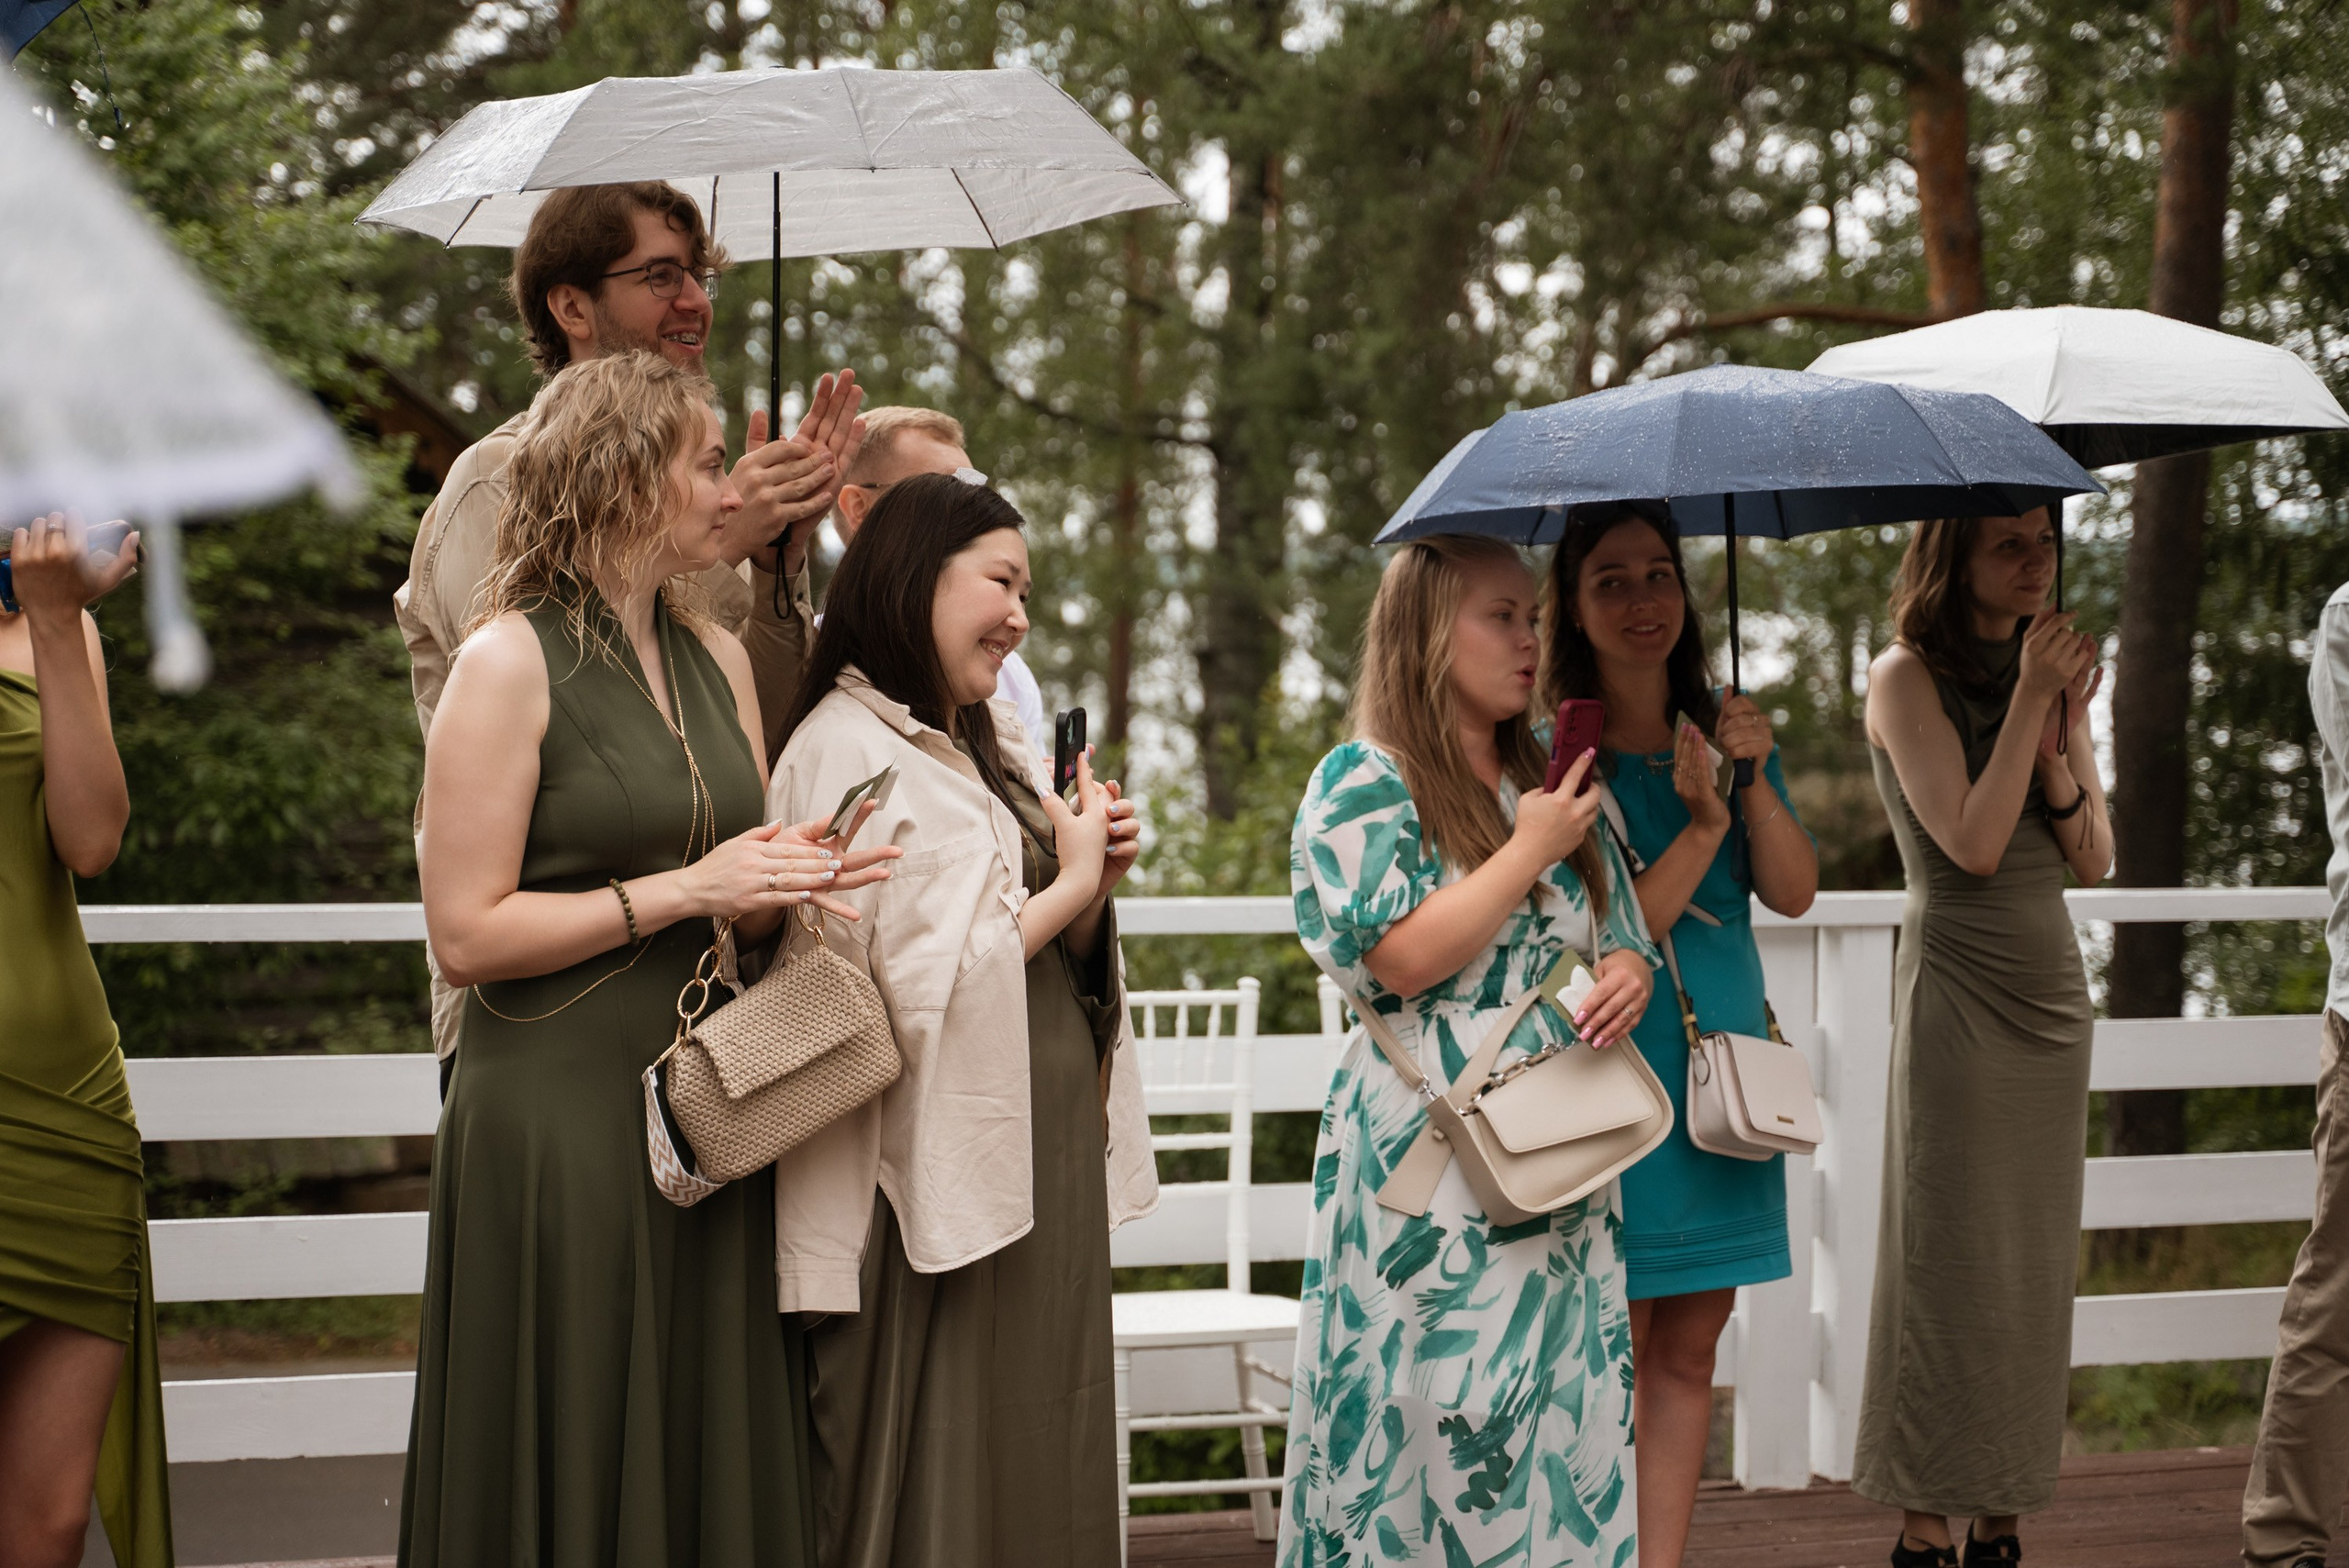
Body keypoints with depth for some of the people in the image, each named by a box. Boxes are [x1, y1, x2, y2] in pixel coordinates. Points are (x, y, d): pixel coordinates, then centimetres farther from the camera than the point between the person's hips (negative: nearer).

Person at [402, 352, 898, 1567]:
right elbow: (465, 932, -13)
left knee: (713, 1465, 8)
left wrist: (789, 880, -2)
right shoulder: (510, 664, -8)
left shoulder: (719, 661, 13)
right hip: (561, 1128, -6)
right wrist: (681, 891, -15)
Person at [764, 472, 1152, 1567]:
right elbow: (920, 987, -21)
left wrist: (1093, 889, -1)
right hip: (935, 1179, -9)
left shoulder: (982, 749, 16)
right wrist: (1071, 883, -10)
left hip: (1040, 1167, 9)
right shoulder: (849, 750, -12)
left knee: (1039, 1479, 11)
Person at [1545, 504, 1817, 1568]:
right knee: (1609, 1351, -4)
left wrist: (1755, 780, -13)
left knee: (1689, 1351, 7)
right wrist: (1701, 825, -21)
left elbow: (1794, 893, -1)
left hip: (1725, 1066, 6)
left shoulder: (1724, 730, 10)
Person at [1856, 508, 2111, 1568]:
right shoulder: (1906, 677, -5)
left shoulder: (2053, 669, 13)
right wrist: (2026, 701, -15)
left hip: (2053, 987, 6)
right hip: (1956, 985, -6)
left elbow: (2095, 859, 7)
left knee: (2035, 1265, 5)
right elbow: (1971, 843, -16)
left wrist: (2057, 749, -8)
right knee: (1948, 1255, -7)